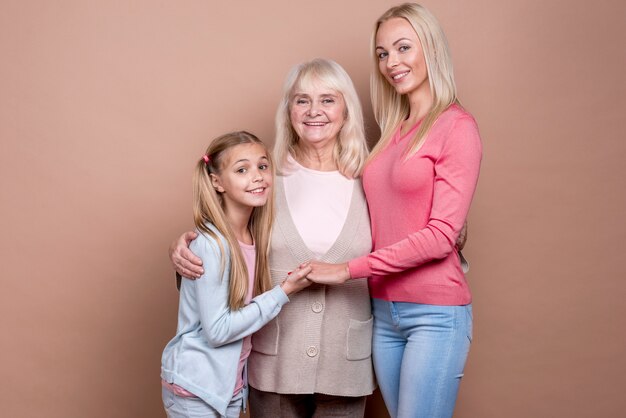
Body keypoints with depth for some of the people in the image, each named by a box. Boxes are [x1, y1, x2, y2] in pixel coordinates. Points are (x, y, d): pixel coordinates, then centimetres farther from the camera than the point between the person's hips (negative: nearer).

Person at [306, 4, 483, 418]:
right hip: (385, 310, 6)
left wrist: (349, 269, -14)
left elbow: (442, 235, -14)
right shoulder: (393, 130, 12)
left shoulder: (457, 126, -8)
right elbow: (384, 225, 9)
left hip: (435, 312, -6)